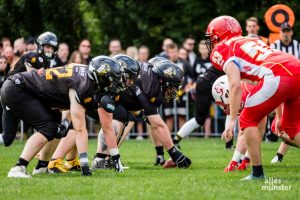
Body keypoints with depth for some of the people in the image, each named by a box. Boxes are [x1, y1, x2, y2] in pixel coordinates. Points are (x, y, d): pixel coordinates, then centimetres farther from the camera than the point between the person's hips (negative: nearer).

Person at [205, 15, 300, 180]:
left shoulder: (222, 50, 11)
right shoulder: (252, 42, 34)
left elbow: (235, 85, -4)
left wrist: (232, 120, -4)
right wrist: (279, 116, 40)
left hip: (279, 76, -8)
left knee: (248, 120, 10)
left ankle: (257, 173, 9)